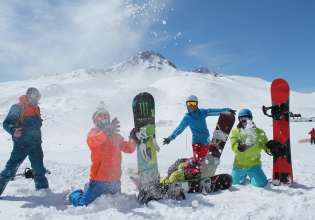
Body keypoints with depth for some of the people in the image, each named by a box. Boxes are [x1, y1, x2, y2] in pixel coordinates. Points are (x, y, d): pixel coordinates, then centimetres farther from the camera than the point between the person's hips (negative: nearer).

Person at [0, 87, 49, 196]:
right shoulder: (18, 107, -6)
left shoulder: (36, 109, 15)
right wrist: (13, 130, -33)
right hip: (22, 144, -6)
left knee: (39, 169, 10)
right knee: (11, 168, -3)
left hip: (36, 144, 6)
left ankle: (43, 189, 23)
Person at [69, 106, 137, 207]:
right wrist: (106, 132, -43)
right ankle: (75, 194, 31)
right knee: (83, 204, -4)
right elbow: (92, 141, -24)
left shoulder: (116, 136, 15)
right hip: (98, 179, -4)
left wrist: (132, 138, -7)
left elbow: (129, 149, 12)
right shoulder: (93, 133, 0)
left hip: (114, 179, 5)